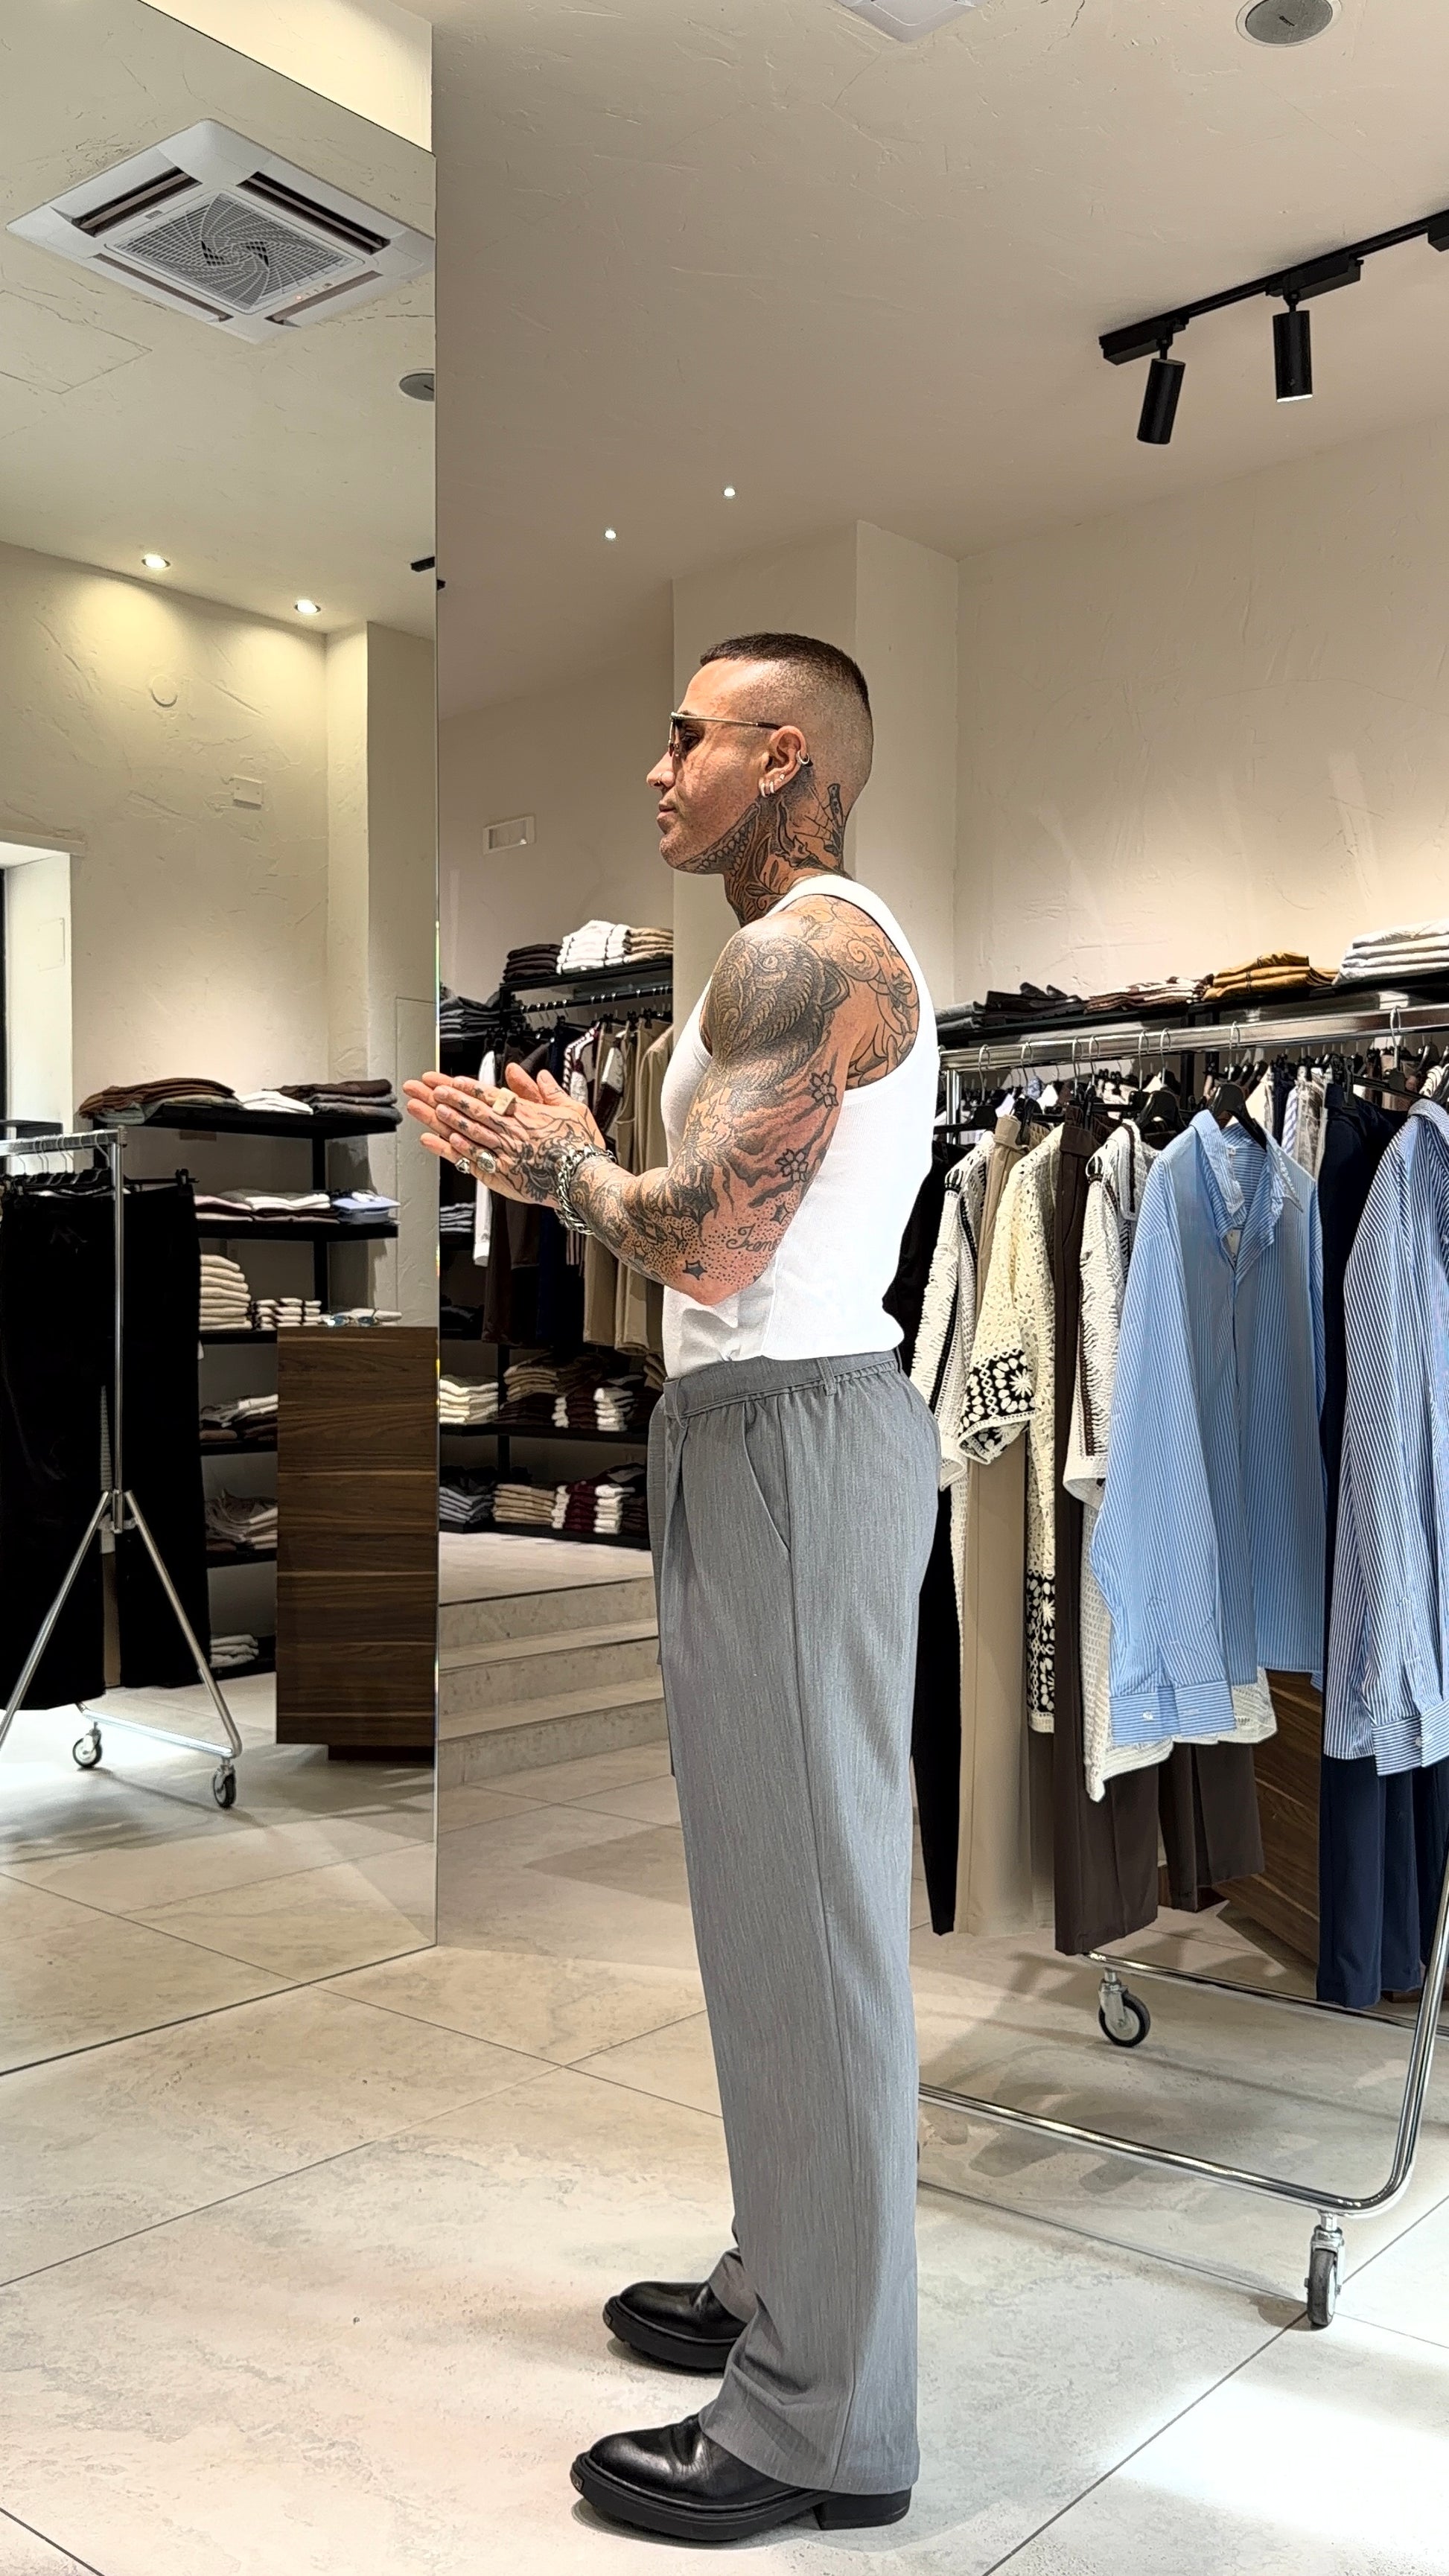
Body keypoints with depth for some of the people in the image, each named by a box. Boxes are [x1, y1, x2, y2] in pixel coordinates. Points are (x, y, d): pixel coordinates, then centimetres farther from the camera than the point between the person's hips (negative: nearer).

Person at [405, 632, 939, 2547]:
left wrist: (564, 1164, -4)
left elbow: (706, 1245, -21)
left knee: (807, 1904, -4)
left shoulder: (809, 948, -12)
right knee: (786, 1888, 16)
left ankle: (822, 2425, 10)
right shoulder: (809, 953, 20)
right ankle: (789, 2292, 31)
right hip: (773, 1427, 11)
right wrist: (562, 1165, 13)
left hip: (796, 1438, -11)